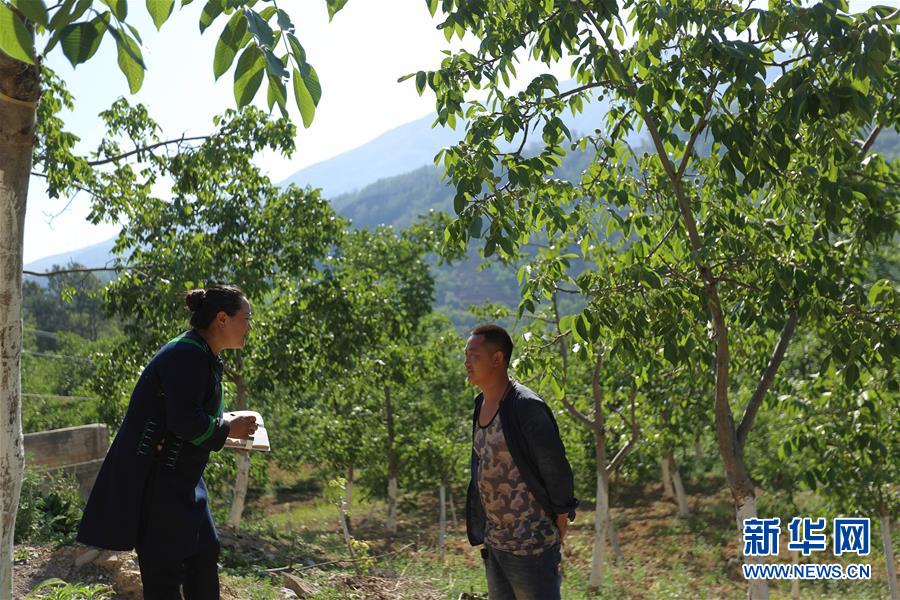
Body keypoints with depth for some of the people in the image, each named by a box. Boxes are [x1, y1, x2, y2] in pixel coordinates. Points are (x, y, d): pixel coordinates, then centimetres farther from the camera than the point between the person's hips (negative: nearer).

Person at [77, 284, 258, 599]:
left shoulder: (203, 357, 12)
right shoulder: (187, 355, -20)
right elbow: (184, 421, -29)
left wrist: (229, 427, 6)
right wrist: (228, 429, -14)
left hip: (178, 476, 10)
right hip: (153, 477, -10)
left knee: (205, 551, 15)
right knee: (165, 565, 0)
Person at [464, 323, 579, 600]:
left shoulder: (526, 407, -20)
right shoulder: (482, 405, 7)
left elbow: (556, 468, -17)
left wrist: (560, 516, -7)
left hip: (530, 544, -9)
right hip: (494, 541, 9)